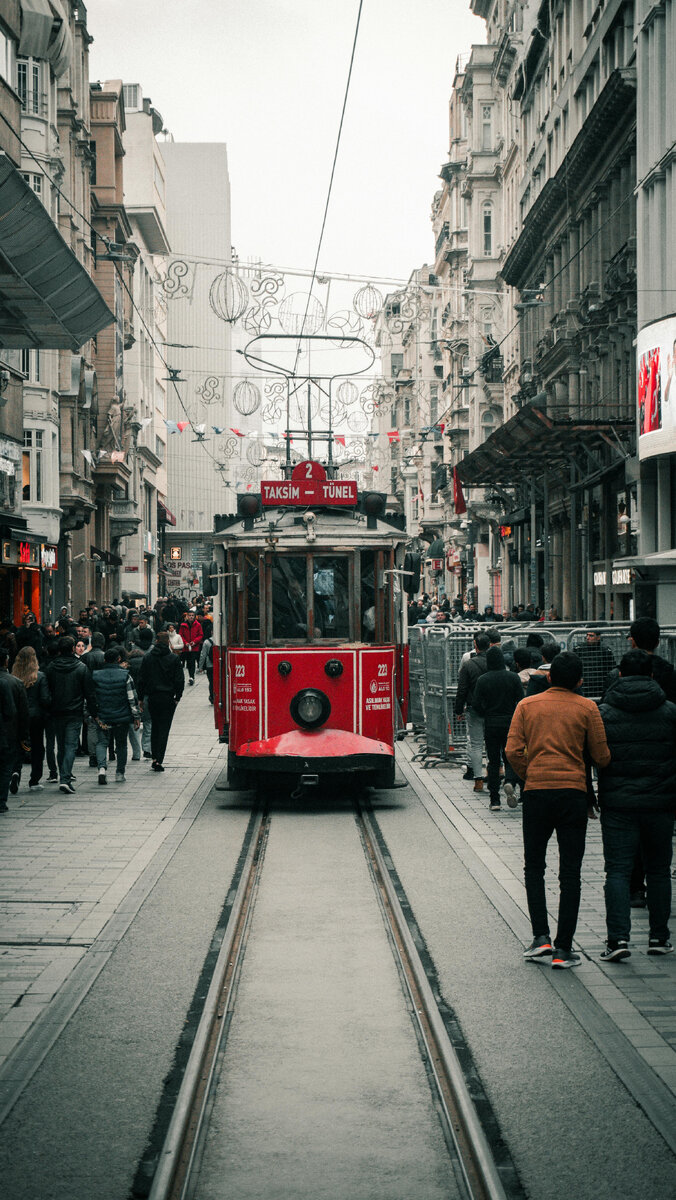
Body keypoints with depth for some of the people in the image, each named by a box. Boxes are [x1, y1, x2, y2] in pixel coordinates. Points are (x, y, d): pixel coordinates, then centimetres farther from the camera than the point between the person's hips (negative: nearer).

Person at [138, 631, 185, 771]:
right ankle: (159, 761, -5)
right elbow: (180, 680, -6)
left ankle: (154, 758, 14)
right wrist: (177, 697, 5)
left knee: (155, 727, 18)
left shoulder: (147, 657, 1)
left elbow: (141, 679, 2)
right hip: (168, 698, -2)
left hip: (152, 697, 2)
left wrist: (141, 699, 8)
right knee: (164, 729, 1)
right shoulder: (174, 658, -5)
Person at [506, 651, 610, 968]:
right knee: (570, 873, 3)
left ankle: (541, 937, 3)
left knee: (534, 867, 15)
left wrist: (528, 777, 11)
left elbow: (513, 751, -4)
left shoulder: (527, 706, 5)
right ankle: (563, 948, 1)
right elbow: (601, 756, 0)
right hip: (573, 792, -1)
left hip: (536, 791, 1)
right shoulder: (587, 708, 1)